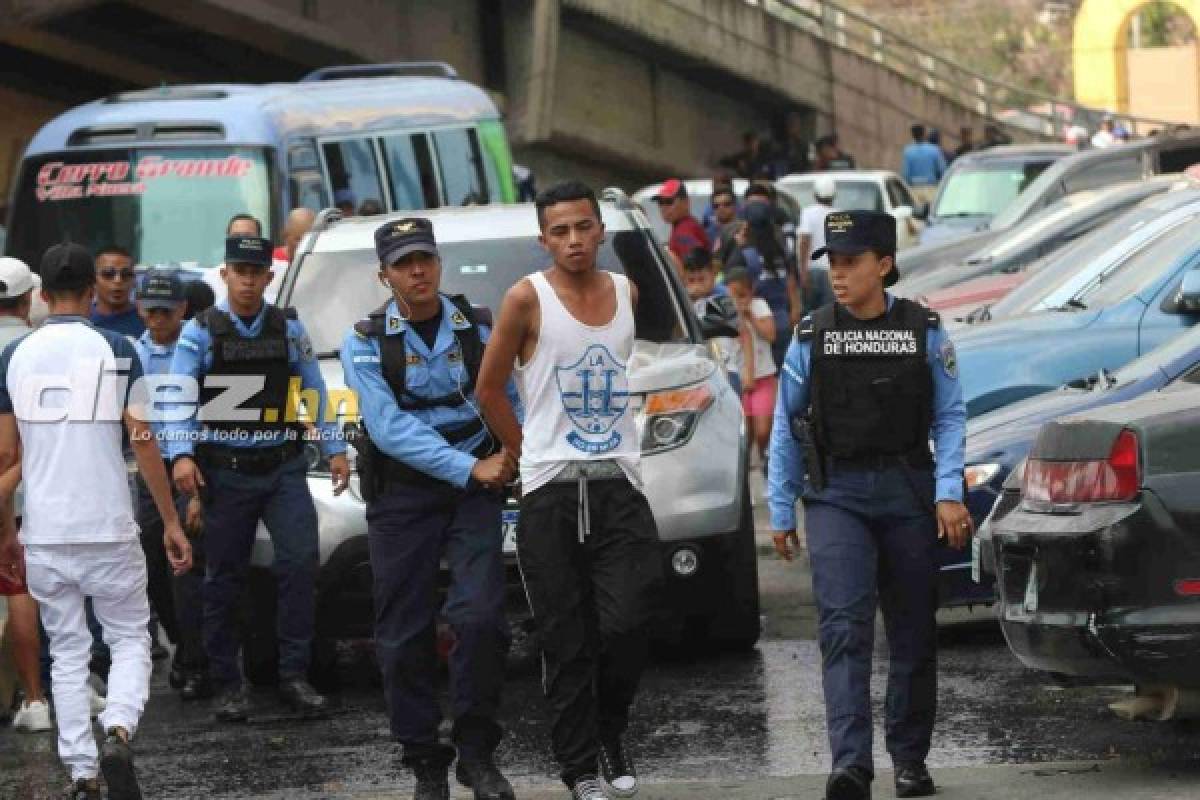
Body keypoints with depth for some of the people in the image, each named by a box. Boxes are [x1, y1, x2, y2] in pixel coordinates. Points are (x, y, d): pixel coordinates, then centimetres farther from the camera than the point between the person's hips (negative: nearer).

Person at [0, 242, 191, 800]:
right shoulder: (115, 350, -3)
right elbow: (142, 442, -4)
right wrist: (171, 522, 2)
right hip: (108, 529, -2)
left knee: (67, 653, 11)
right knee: (130, 639, 9)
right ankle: (118, 731, -17)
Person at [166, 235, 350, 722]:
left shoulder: (289, 329, 8)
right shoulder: (201, 332, -1)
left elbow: (314, 392, 13)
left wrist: (333, 449, 8)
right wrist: (182, 454, -22)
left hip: (283, 467, 2)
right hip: (225, 474, -2)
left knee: (300, 561, -13)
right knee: (223, 578, 2)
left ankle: (294, 677, -7)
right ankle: (227, 686, 11)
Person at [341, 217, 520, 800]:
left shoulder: (478, 329, 5)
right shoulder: (366, 342, -2)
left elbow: (512, 401, 10)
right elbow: (389, 428, -12)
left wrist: (508, 455, -11)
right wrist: (471, 468, -18)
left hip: (475, 489, 0)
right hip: (403, 495, 0)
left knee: (481, 617, -16)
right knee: (404, 638, 1)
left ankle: (476, 752, -1)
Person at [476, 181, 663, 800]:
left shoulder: (626, 293, 10)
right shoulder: (528, 299, -3)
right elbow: (489, 388, 5)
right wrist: (525, 452, 8)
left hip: (619, 485, 2)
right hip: (550, 492, -2)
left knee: (626, 626, -11)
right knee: (566, 644, -1)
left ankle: (611, 734, 13)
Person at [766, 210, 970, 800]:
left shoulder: (923, 331, 2)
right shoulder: (811, 336, 3)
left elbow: (949, 417, 2)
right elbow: (786, 427, 9)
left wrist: (948, 492, -9)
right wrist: (780, 510, 8)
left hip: (907, 495, 1)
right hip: (837, 496, -1)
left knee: (913, 633, 7)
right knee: (844, 625, -15)